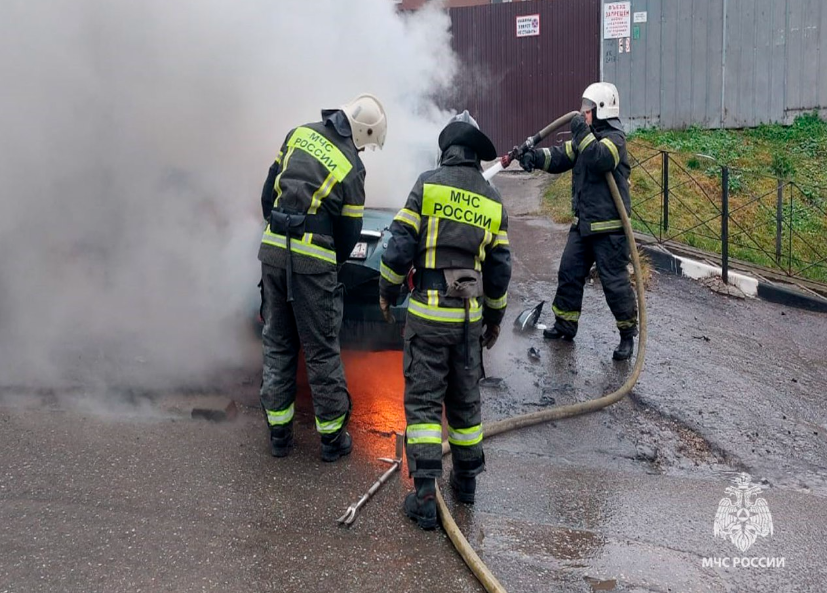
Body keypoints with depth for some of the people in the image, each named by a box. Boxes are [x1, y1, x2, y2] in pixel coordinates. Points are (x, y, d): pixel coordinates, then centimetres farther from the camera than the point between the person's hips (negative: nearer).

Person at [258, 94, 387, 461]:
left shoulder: (300, 134, 8)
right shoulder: (351, 167, -8)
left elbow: (269, 190, 14)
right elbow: (349, 232, -1)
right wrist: (333, 263, 18)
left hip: (272, 250, 5)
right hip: (312, 260, -5)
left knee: (277, 344, 15)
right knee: (322, 350, 5)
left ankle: (279, 433, 22)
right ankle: (332, 437, 16)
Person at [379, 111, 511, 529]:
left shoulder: (428, 185, -5)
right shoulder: (493, 202, 7)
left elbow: (401, 244, -8)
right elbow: (499, 267, 10)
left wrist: (387, 291, 7)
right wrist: (495, 316, 22)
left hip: (427, 312, -4)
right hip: (470, 315, 4)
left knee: (423, 400, 0)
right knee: (465, 398, 18)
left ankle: (425, 495, -4)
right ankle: (466, 479, 30)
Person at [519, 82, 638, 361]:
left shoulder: (615, 137, -12)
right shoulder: (587, 136, 15)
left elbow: (601, 160, -31)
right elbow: (560, 157, 9)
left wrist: (582, 132, -28)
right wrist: (534, 155, -7)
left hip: (609, 227, -9)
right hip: (583, 223, 9)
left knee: (614, 281, -4)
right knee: (569, 272, 13)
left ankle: (628, 334, 10)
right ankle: (565, 323, 27)